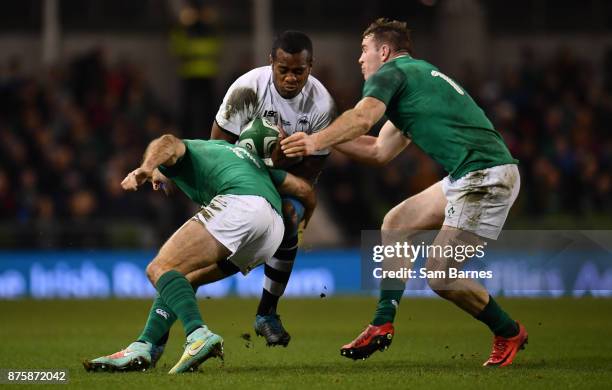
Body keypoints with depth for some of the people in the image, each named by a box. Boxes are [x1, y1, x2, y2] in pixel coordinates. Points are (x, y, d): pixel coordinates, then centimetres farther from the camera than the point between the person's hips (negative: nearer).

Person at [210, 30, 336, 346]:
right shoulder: (248, 89, -30)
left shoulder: (321, 103, -25)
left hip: (292, 175, 1)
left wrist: (289, 200, -29)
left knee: (286, 231, -16)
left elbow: (313, 163, -16)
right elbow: (219, 143, -21)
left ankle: (266, 316, 2)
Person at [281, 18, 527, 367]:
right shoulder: (419, 75, 29)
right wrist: (319, 137, 29)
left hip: (485, 175, -10)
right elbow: (380, 151, 31)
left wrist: (317, 141, -27)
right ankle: (383, 326, 12)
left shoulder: (391, 72, 0)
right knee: (395, 224, 13)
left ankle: (509, 333, 10)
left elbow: (362, 118, -21)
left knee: (440, 276, -8)